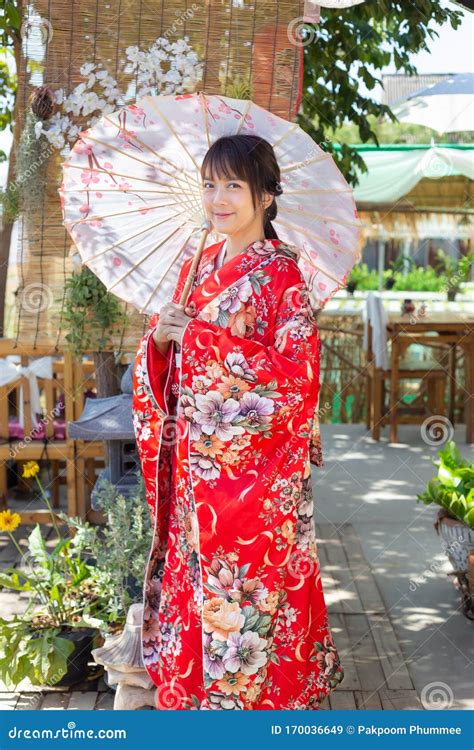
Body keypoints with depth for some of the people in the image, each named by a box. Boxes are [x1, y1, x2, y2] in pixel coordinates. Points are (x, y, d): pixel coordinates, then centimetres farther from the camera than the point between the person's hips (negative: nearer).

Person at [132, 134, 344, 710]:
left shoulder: (280, 274, -11)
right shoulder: (200, 266, 10)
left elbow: (298, 375, -20)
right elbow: (165, 371, 14)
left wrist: (207, 338, -21)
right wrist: (161, 336, -10)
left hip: (254, 465, -6)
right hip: (196, 462, 7)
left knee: (248, 582, 3)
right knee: (196, 577, 15)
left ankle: (258, 696, 22)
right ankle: (195, 688, 32)